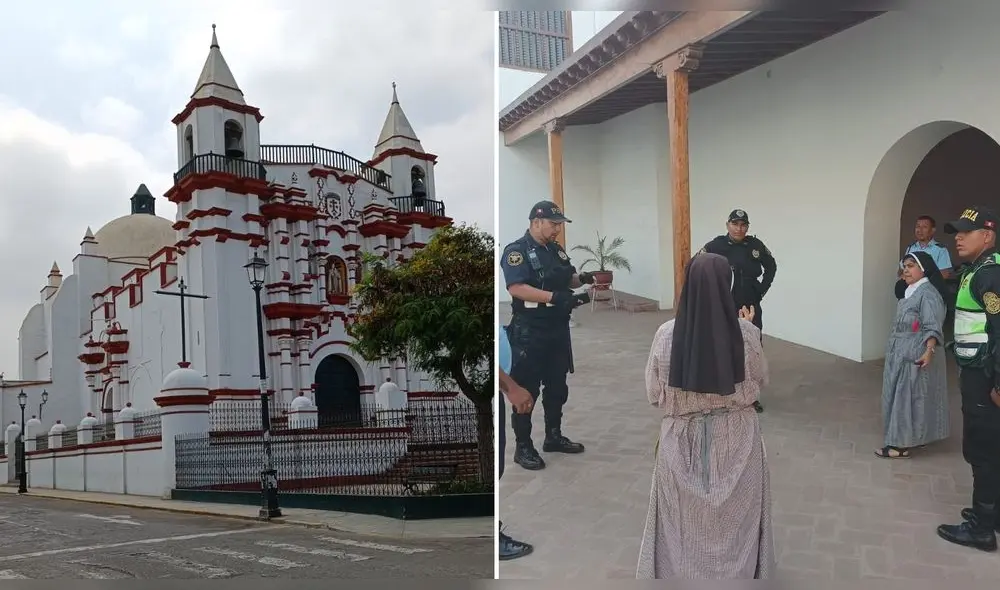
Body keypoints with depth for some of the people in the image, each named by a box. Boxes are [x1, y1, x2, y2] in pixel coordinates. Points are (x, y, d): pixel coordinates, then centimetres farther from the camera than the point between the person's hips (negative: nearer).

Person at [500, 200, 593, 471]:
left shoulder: (557, 249, 12)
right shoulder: (516, 251, -12)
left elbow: (566, 280, 21)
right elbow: (516, 288, -24)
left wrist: (581, 279, -2)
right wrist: (554, 297, -31)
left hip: (558, 328, 8)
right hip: (529, 331, -8)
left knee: (557, 385, 16)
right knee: (526, 389, -1)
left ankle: (554, 436, 30)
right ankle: (523, 447, 9)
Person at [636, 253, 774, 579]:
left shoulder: (667, 334, -14)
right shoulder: (745, 332, -14)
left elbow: (654, 393, -5)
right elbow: (760, 380, 5)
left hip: (683, 440, 0)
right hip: (735, 438, 1)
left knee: (685, 520, 17)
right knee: (735, 519, 20)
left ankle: (680, 571, 33)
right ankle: (739, 571, 37)